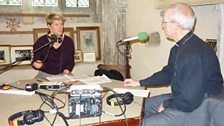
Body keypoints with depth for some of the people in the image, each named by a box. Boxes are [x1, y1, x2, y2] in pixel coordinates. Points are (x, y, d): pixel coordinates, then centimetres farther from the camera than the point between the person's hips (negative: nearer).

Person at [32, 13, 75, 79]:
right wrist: (36, 64, -22)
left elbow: (70, 61, 8)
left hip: (63, 74, 2)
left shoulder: (69, 41, 2)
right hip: (45, 75, -2)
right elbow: (35, 60, 0)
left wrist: (66, 71, -9)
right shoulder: (40, 42, -6)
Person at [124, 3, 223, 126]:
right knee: (146, 104, 18)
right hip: (182, 98, 10)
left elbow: (189, 102, -31)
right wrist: (139, 83, 18)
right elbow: (167, 73, 19)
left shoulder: (195, 54, -31)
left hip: (197, 108, -10)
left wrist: (166, 105, -13)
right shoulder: (178, 48, 3)